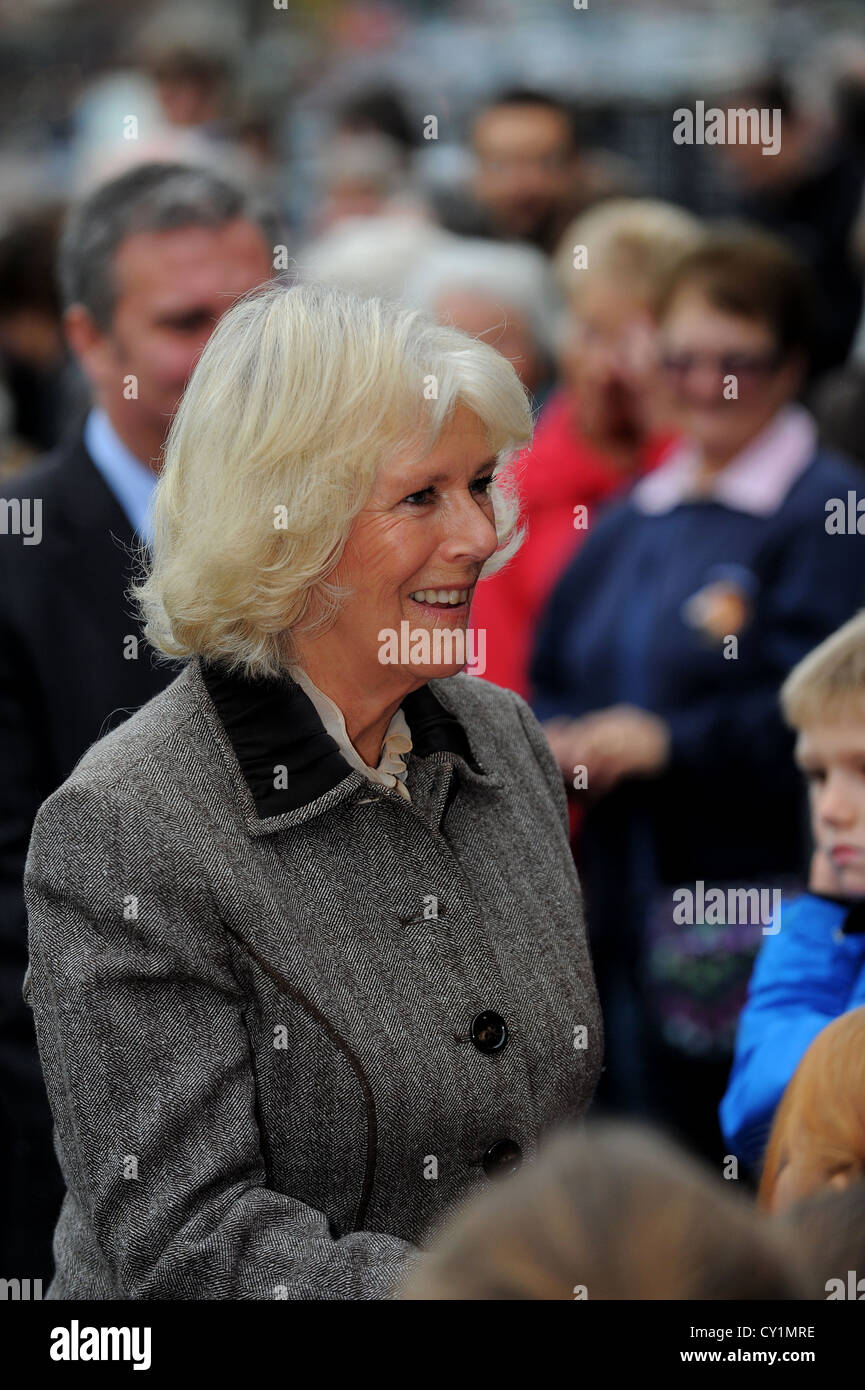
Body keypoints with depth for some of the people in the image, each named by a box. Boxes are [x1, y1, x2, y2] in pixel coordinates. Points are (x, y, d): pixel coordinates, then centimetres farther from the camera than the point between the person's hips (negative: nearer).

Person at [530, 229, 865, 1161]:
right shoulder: (630, 522, 17)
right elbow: (556, 677, 20)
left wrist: (667, 740, -22)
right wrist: (557, 743, -2)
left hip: (759, 917, -7)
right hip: (625, 918, 7)